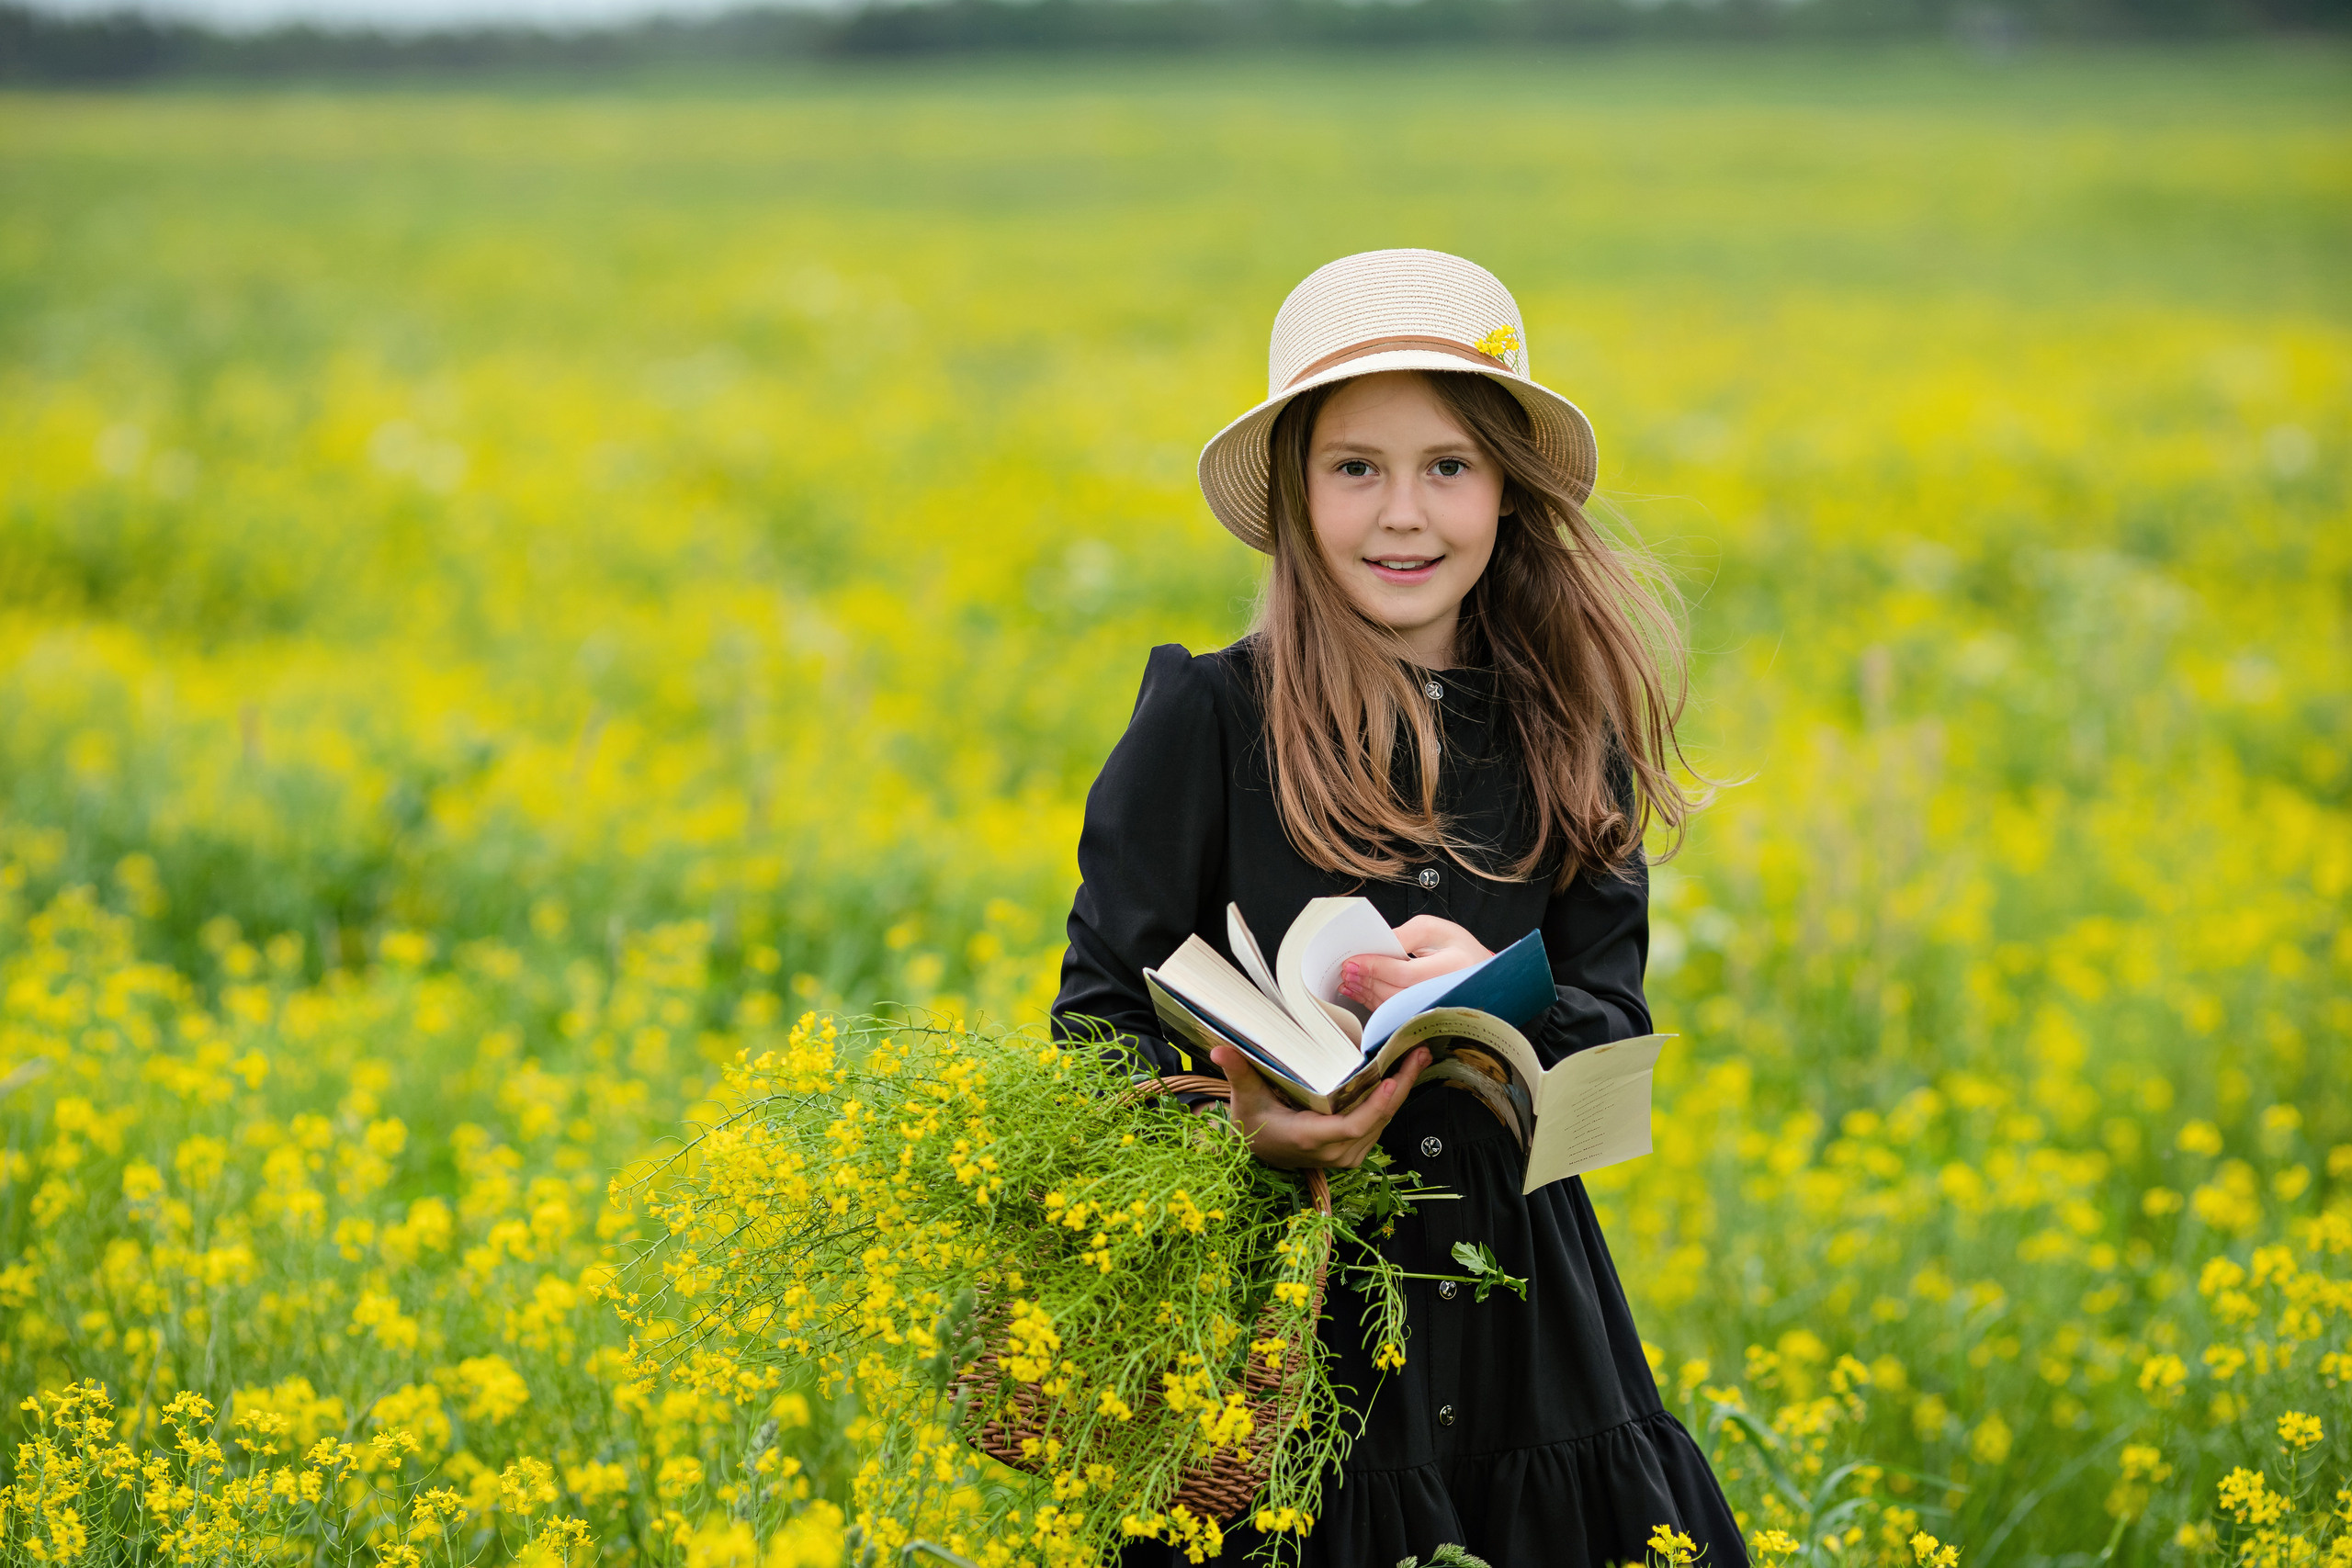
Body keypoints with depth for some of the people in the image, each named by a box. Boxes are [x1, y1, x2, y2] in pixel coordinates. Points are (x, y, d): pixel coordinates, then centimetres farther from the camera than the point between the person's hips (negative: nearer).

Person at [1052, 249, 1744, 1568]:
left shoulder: (1567, 731, 4)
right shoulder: (1209, 719, -5)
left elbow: (1613, 1032, 2)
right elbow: (1101, 1023, -5)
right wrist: (1235, 1115, -25)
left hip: (1520, 1322, 3)